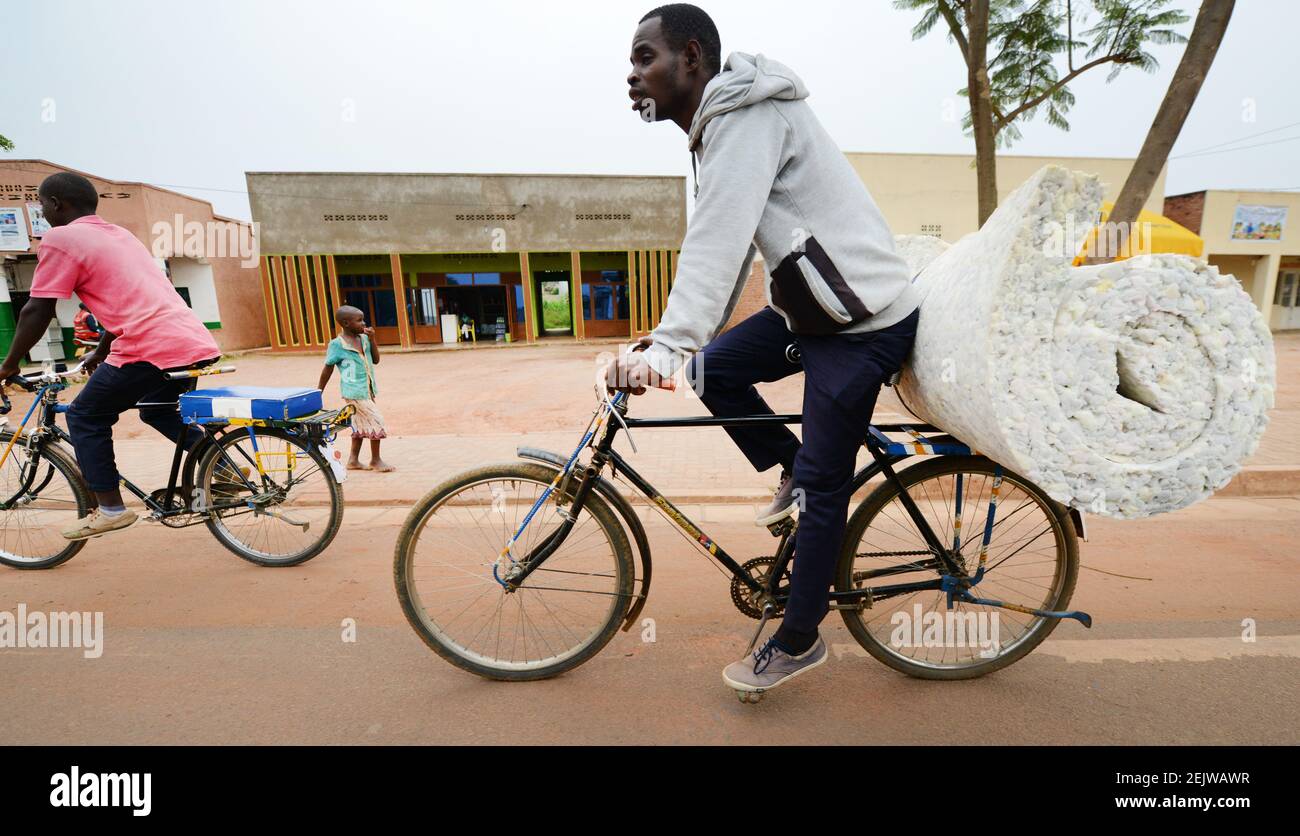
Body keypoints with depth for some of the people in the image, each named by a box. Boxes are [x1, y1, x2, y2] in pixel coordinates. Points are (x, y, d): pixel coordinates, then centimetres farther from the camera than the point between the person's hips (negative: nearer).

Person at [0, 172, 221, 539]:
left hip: (152, 349, -8)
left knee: (85, 417, 13)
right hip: (197, 343, 8)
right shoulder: (119, 234, 26)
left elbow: (37, 311, 1)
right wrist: (100, 354, 41)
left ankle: (111, 509, 13)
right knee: (158, 411, 31)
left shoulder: (60, 238, 2)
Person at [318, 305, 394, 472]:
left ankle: (354, 460, 27)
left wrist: (372, 339, -6)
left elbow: (376, 359, 6)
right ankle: (376, 460, 9)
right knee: (376, 423, -6)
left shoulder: (363, 339, 6)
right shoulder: (337, 345, -11)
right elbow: (327, 370, -5)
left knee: (362, 425, 14)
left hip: (367, 390, 7)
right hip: (355, 391, -7)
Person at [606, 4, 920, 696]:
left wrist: (667, 347, -40)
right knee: (711, 368, 7)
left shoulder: (748, 117, -16)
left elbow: (716, 244, -32)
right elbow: (724, 252, 14)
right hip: (808, 309, 9)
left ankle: (798, 643, 17)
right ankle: (791, 471, 21)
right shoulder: (720, 130, 14)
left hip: (864, 324, -9)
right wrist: (677, 342, 12)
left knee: (822, 488, -2)